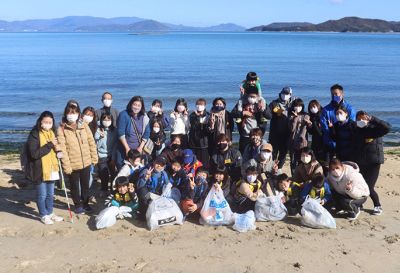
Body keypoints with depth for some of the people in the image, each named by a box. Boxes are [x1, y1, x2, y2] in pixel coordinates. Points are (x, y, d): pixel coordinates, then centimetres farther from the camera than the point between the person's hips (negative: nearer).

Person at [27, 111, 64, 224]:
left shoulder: (52, 133, 8)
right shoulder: (34, 135, -14)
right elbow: (34, 153, -22)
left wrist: (58, 152, -3)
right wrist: (50, 145, -24)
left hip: (52, 169, 6)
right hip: (40, 170, -6)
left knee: (50, 194, 17)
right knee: (42, 195, 6)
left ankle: (50, 213, 31)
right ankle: (43, 215, 21)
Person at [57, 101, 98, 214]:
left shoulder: (84, 125, 0)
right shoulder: (61, 129, -11)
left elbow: (91, 142, 4)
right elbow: (62, 148, -14)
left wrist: (94, 157, 3)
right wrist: (66, 165, -17)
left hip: (86, 162, 3)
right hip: (72, 164, -3)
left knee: (85, 185, 17)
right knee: (74, 186, 14)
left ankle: (85, 203, 36)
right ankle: (78, 205, 33)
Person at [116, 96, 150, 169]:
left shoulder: (144, 117, 0)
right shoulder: (124, 115, -10)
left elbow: (146, 133, 4)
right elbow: (121, 133, -13)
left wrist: (140, 147, -4)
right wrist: (127, 148, -14)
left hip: (138, 149, 2)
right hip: (124, 149, -2)